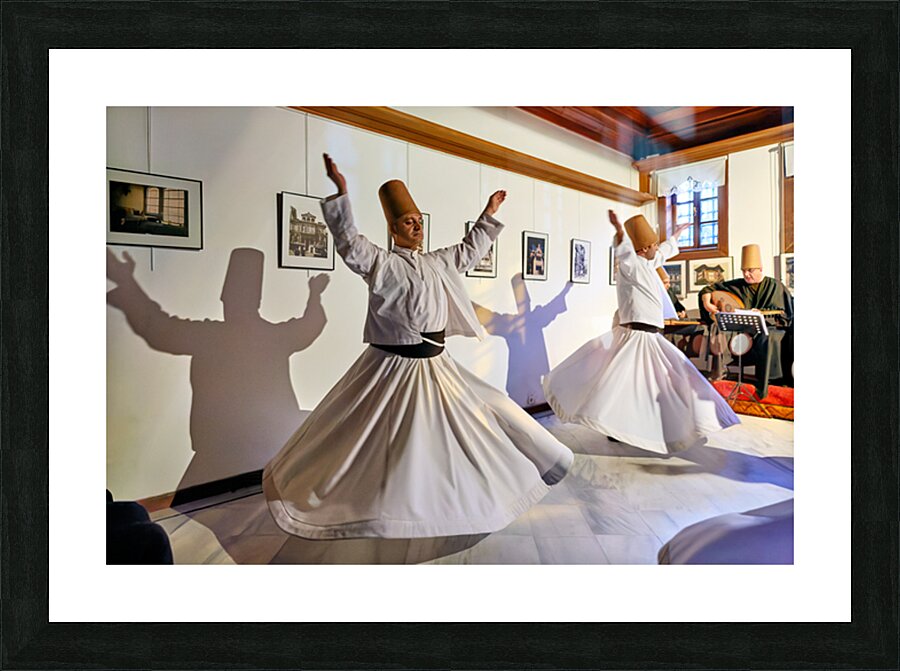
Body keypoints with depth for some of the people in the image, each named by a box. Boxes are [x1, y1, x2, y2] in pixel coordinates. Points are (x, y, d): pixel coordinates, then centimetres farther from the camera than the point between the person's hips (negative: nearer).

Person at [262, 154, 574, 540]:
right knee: (393, 442, 5)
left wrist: (489, 215, 29)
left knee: (481, 413, 16)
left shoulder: (435, 262, 11)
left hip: (436, 366, 7)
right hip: (395, 367, -6)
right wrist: (340, 192, -34)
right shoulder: (380, 263, -10)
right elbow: (348, 240, -25)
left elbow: (469, 251, 25)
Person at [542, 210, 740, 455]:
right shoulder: (632, 265, -12)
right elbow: (625, 250, -35)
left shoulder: (646, 264, 16)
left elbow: (664, 252, 36)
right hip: (636, 337, -10)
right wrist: (620, 231, -55)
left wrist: (676, 235, 52)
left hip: (650, 339, 10)